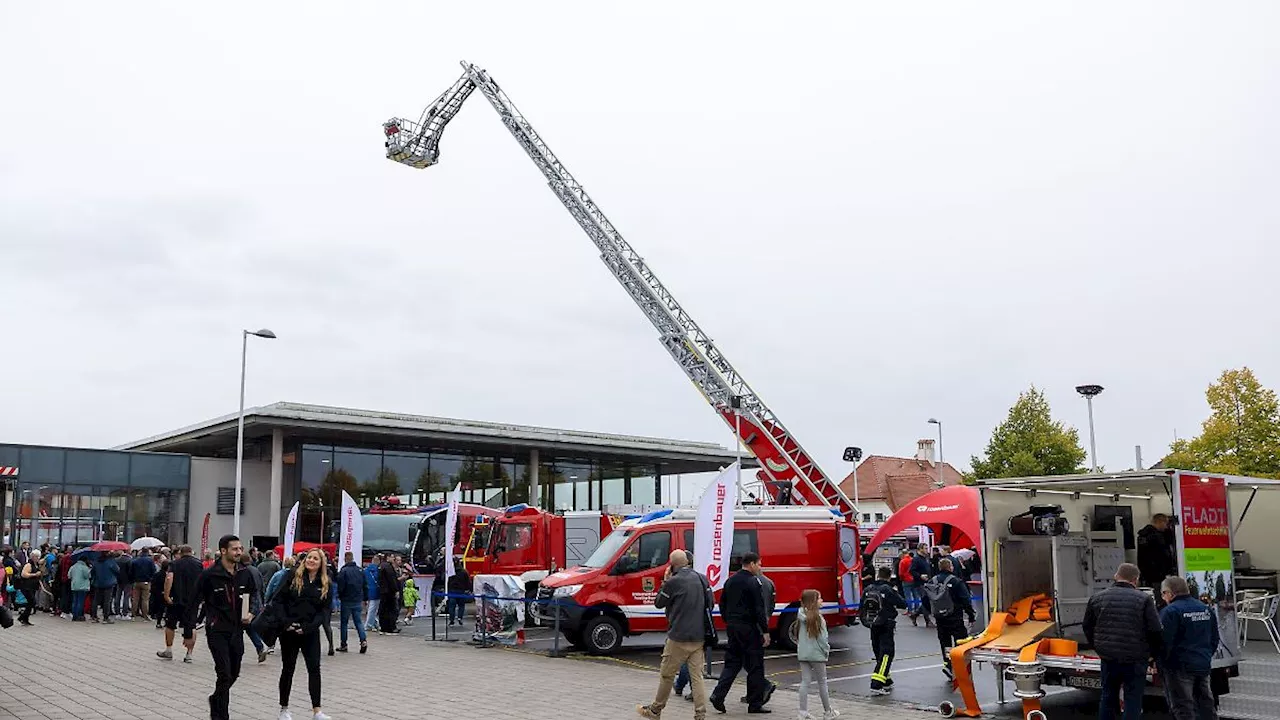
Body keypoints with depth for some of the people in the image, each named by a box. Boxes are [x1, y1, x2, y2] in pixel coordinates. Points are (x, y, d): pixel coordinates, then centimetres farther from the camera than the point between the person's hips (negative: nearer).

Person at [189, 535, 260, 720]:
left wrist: (252, 612, -6)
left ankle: (216, 700, 42)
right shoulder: (209, 574, -11)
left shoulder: (245, 573, 2)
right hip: (217, 630, -5)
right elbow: (195, 601, -6)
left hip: (237, 630, 5)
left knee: (233, 674, 15)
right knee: (225, 675, -9)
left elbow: (254, 595, 13)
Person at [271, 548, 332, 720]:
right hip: (289, 631, -2)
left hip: (310, 632, 2)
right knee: (288, 669, 7)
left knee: (314, 668, -2)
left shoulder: (326, 585, 3)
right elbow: (277, 600, -4)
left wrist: (308, 627, -14)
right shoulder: (294, 576, -3)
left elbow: (324, 610, 0)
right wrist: (285, 622, -16)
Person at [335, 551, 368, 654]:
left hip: (346, 600, -4)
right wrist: (363, 598, 16)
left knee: (343, 622, 8)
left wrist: (340, 596, 5)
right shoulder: (360, 570, 4)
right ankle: (363, 640, -8)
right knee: (358, 621, 10)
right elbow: (365, 586, 8)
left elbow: (340, 586, -13)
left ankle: (343, 645, 10)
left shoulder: (343, 571, -14)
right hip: (357, 600, 4)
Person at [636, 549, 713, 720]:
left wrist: (665, 581, 6)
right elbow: (711, 602, 11)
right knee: (697, 676, 6)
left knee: (667, 674, 9)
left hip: (679, 637, -5)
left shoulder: (674, 581, -14)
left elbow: (658, 603, -1)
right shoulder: (701, 579, 4)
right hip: (699, 637, 5)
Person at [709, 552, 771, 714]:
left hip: (732, 627, 7)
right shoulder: (753, 582, -13)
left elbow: (722, 604, 16)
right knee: (755, 666, 2)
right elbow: (759, 609, -16)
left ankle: (718, 695, -2)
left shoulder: (730, 581, 11)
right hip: (748, 628, -7)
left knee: (731, 663, 12)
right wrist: (765, 631, -13)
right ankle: (755, 704, 7)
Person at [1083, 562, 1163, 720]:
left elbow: (1087, 628, 10)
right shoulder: (1144, 599, -8)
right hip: (1135, 660, -4)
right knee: (1133, 701, 3)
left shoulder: (1096, 598, 5)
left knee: (1108, 697, 17)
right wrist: (1155, 653, 5)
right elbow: (1155, 631, -11)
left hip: (1108, 659, 4)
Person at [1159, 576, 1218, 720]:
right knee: (1206, 704, 16)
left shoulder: (1170, 611, -15)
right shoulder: (1207, 609, 11)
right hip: (1204, 665, 8)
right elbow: (1215, 639, 18)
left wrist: (1159, 662, -6)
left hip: (1180, 667, -8)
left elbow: (1165, 641, -18)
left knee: (1183, 708, -2)